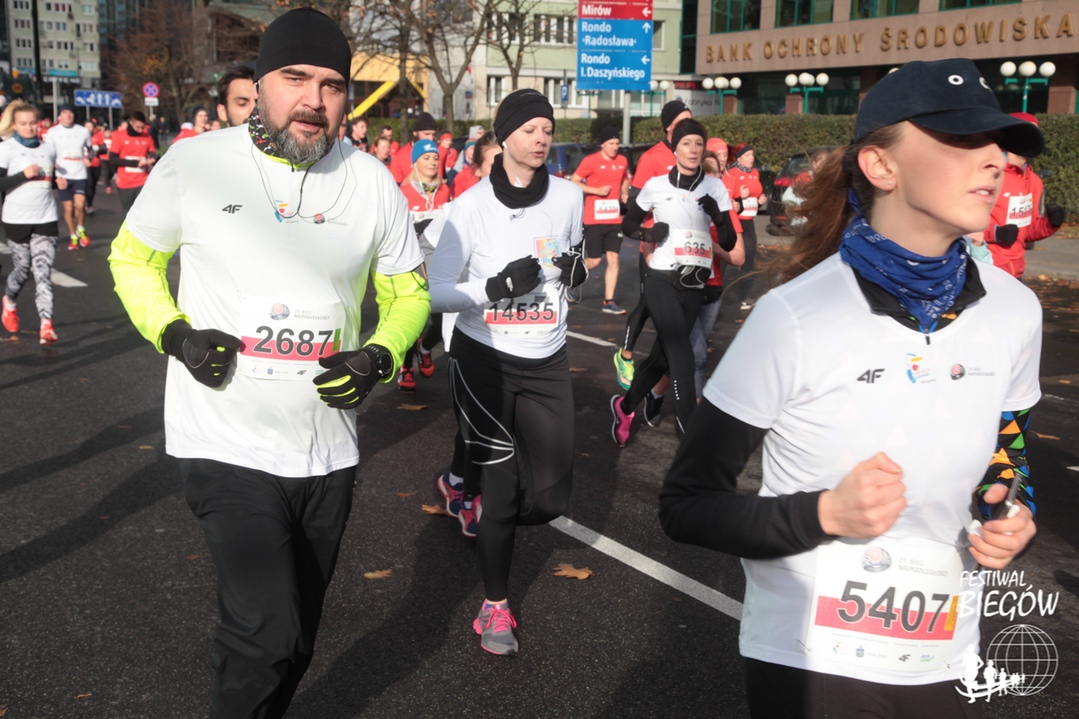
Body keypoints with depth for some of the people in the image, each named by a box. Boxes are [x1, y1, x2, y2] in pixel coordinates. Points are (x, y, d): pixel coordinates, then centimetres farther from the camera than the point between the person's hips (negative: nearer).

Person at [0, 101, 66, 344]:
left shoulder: (49, 148, 11)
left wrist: (60, 182, 4)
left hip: (45, 218, 2)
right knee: (22, 269, 5)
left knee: (43, 271, -9)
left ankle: (46, 324, -14)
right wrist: (23, 174, -18)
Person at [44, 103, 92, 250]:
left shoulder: (83, 131, 5)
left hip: (80, 174, 0)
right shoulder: (53, 132, 1)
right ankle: (73, 237, 19)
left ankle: (81, 230, 10)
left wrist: (87, 158, 2)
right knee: (68, 208, 3)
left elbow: (88, 148, 22)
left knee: (80, 205, -17)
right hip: (63, 175, 0)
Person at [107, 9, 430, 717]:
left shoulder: (373, 184, -1)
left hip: (327, 448, 4)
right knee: (268, 637, -12)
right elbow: (133, 256, 8)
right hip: (225, 443, -3)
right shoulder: (193, 164, -7)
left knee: (294, 637, 18)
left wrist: (381, 356, -9)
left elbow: (408, 292, 10)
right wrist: (175, 334, -9)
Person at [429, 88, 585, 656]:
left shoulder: (569, 196, 1)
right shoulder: (472, 205, -10)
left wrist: (576, 270, -3)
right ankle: (495, 607, 24)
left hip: (547, 363, 4)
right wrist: (498, 286, -24)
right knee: (501, 490, 0)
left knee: (550, 497, -2)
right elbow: (435, 291, -8)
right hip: (484, 359, -3)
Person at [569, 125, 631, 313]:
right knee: (595, 260, -2)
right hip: (594, 219, -5)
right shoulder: (590, 161, -7)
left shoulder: (622, 161, 9)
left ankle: (609, 301, 7)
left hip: (614, 219, 5)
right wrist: (597, 190, -15)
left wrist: (624, 193, 7)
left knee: (613, 259, 0)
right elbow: (573, 182, -7)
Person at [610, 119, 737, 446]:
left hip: (694, 284, 4)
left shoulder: (715, 187, 3)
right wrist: (647, 233, -11)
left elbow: (729, 243, 0)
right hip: (662, 281, -4)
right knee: (681, 357, -14)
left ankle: (624, 406, 35)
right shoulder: (656, 186, -2)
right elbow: (627, 224, 9)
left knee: (663, 355, 12)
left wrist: (717, 216, -18)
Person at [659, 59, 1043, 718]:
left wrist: (1012, 521, -7)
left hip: (944, 659, 5)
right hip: (806, 657, -4)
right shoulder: (795, 317, -20)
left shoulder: (1014, 311, -5)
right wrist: (824, 514, -27)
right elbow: (687, 506, -13)